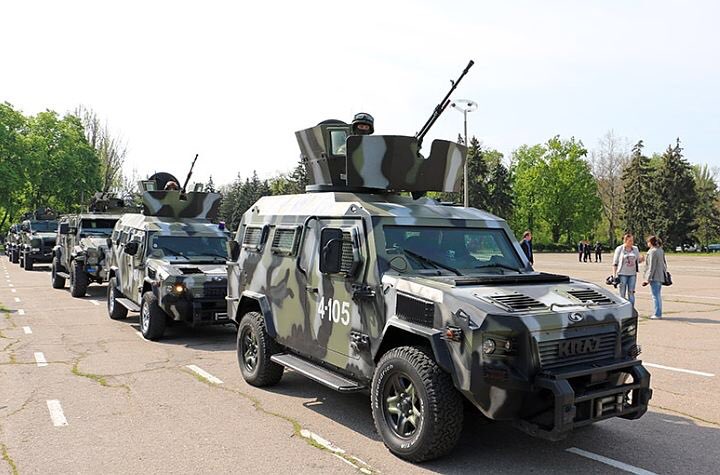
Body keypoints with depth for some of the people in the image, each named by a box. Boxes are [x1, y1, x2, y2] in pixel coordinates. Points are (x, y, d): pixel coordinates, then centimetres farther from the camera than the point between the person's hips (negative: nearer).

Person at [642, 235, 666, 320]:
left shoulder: (652, 252, -16)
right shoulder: (661, 250, 12)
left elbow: (652, 266, -18)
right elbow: (664, 263, 17)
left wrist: (648, 278, -15)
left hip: (654, 277, -9)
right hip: (661, 276, 9)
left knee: (655, 296, -4)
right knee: (658, 295, 14)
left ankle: (657, 314, -3)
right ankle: (659, 314, 19)